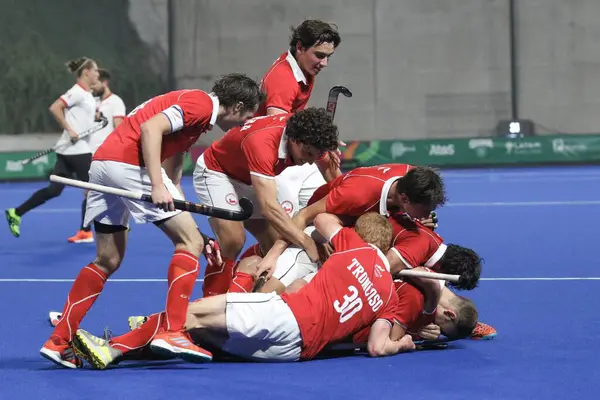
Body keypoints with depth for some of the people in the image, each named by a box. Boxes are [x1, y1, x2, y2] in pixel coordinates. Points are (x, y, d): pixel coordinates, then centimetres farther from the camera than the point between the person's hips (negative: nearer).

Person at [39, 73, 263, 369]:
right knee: (190, 242, -4)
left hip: (102, 162, 10)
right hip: (128, 163, -10)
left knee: (107, 261, 16)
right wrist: (157, 185, -23)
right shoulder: (202, 103, -4)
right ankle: (172, 332, -10)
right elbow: (150, 128, -18)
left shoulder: (194, 106, 25)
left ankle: (59, 342, 15)